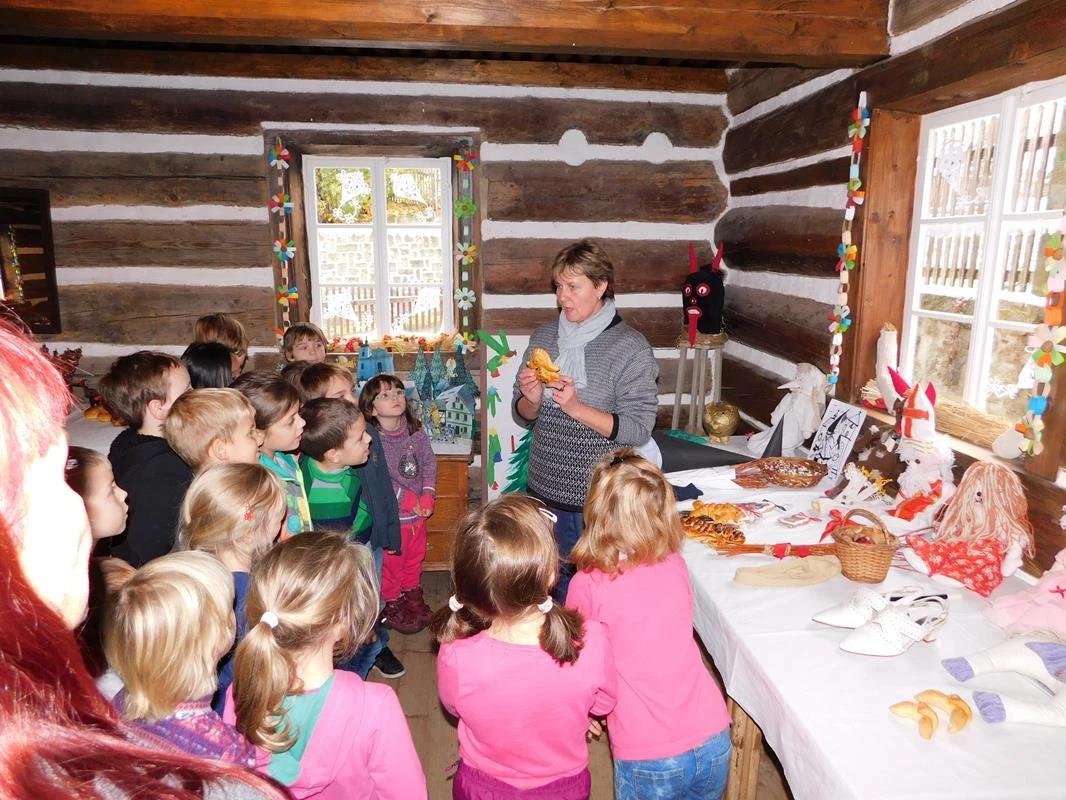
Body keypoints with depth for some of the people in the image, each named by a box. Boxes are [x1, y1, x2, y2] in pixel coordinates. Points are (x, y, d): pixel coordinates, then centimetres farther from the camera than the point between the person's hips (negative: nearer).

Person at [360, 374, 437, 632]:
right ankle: (392, 605, 34)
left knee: (415, 558, 24)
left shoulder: (416, 432, -3)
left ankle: (413, 596, 46)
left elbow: (429, 462, 1)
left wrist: (428, 495, -12)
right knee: (391, 562, 12)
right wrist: (407, 499, -21)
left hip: (418, 513, 6)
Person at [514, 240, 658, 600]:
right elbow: (523, 416, 11)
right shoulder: (543, 337, 6)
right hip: (546, 492, 5)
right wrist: (532, 399, -11)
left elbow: (639, 428, -14)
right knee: (554, 586, 17)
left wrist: (577, 408, -23)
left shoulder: (631, 347, -10)